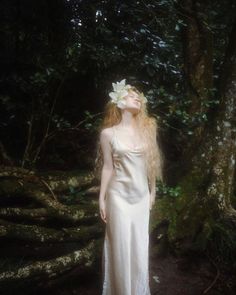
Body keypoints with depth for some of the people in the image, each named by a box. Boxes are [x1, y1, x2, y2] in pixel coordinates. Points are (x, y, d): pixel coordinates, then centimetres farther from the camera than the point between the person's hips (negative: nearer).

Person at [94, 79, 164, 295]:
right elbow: (108, 168, -3)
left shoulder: (147, 128, 4)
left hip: (141, 196, 3)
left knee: (140, 246, 12)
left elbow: (150, 163, 9)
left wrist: (152, 191, 13)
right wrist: (102, 199, -2)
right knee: (121, 246, 5)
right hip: (119, 196, -3)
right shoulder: (108, 133, -6)